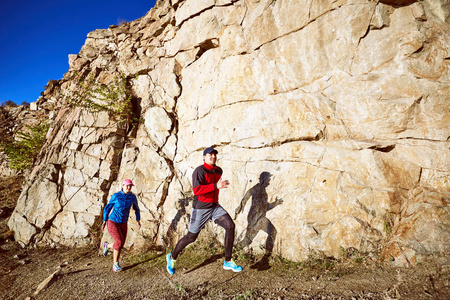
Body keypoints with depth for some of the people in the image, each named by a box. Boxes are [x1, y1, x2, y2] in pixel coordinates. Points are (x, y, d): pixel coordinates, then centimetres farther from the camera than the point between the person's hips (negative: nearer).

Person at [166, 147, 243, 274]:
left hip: (215, 206, 6)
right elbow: (196, 190, -29)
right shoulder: (199, 170, -16)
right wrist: (216, 186, -32)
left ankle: (228, 262, -1)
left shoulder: (219, 171, 7)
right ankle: (172, 257, 33)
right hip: (200, 208, -6)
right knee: (191, 237, 6)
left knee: (230, 225, -13)